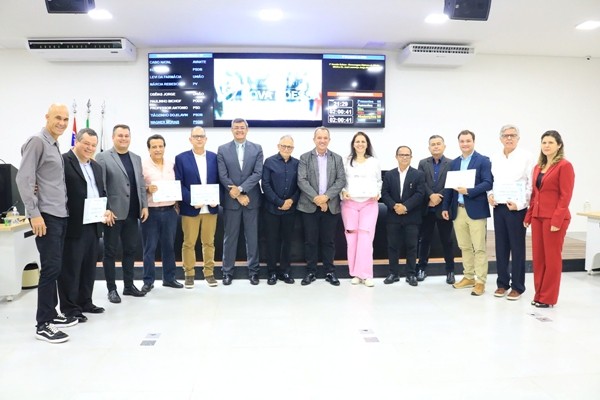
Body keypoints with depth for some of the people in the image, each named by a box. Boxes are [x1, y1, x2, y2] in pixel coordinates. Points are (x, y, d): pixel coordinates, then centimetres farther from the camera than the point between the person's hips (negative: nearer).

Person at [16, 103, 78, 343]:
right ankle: (43, 325, 1)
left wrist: (63, 208, 14)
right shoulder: (37, 142, -9)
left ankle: (51, 314, 22)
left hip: (60, 215, 9)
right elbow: (23, 179, -16)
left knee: (55, 267, 12)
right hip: (46, 216, -9)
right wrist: (34, 213, -19)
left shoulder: (55, 146, 17)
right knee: (51, 267, -8)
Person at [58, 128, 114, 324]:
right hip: (73, 225, -8)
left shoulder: (96, 166, 18)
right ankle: (69, 307, 11)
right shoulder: (63, 161, -8)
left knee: (89, 266, 15)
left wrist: (107, 209, 6)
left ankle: (85, 302, 27)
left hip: (93, 224, 8)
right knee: (70, 267, 1)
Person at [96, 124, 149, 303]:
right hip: (113, 212, -5)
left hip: (132, 213, 5)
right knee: (110, 252, 5)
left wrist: (144, 206, 6)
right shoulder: (103, 157, -4)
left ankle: (129, 285, 22)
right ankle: (111, 289, 14)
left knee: (130, 250, 11)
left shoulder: (136, 158, 14)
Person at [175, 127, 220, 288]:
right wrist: (191, 200, -15)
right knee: (189, 243, 5)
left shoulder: (214, 157, 7)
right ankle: (189, 274, 17)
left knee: (209, 242, 9)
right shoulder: (181, 158, 0)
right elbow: (178, 184, -4)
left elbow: (219, 181, 8)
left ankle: (209, 272, 20)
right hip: (190, 208, -2)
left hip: (211, 207, 2)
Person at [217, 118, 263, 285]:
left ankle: (253, 270, 17)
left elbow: (258, 173, -5)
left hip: (252, 199, 1)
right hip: (231, 200, 0)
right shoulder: (222, 149, 3)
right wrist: (238, 196, -11)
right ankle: (227, 271, 16)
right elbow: (223, 176, -4)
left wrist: (240, 188, -16)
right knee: (230, 237, 6)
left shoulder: (257, 148, 5)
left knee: (252, 236, 7)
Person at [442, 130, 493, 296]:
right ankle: (468, 277, 24)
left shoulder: (483, 160, -2)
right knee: (464, 247, 12)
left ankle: (480, 281, 5)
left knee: (479, 248, -1)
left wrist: (468, 191, -23)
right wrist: (445, 207, 9)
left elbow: (488, 183, -12)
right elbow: (449, 186, 14)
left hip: (476, 210, -5)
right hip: (458, 210, 5)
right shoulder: (454, 163, 15)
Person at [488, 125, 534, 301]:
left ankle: (517, 286, 11)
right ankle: (502, 283, 20)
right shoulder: (494, 158, 9)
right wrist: (490, 194, 1)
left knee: (517, 248, 1)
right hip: (498, 207, 4)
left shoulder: (526, 157, -3)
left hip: (516, 207, -4)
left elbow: (531, 184, -6)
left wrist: (520, 204, -13)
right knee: (501, 247, 9)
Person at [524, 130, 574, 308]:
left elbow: (565, 196, -12)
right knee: (538, 257, 9)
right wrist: (529, 216, 10)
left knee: (552, 257, 1)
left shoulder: (564, 166, -7)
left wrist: (557, 220, -17)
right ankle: (539, 294, 20)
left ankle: (548, 298, 11)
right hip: (537, 217, 7)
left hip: (554, 218, -7)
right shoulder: (538, 167, 15)